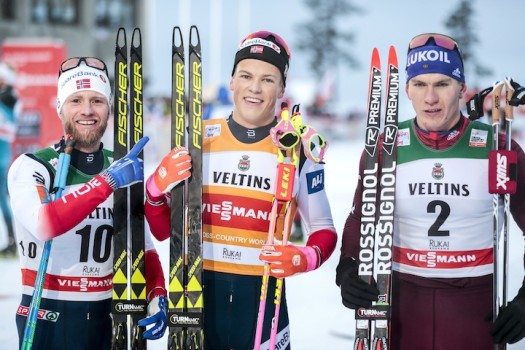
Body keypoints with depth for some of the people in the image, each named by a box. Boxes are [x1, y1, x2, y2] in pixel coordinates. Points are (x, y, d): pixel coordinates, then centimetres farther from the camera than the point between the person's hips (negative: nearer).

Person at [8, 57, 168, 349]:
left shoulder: (124, 169, 6)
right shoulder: (31, 167, -10)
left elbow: (142, 245, 9)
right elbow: (44, 226, -29)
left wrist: (157, 296, -6)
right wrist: (108, 182, -33)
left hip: (107, 319, 4)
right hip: (48, 320, -4)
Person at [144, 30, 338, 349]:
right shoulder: (198, 140, 1)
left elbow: (324, 230, 6)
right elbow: (164, 230, 7)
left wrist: (305, 259, -15)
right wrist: (156, 189, -12)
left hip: (263, 298, -1)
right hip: (198, 293, 1)